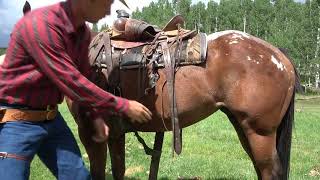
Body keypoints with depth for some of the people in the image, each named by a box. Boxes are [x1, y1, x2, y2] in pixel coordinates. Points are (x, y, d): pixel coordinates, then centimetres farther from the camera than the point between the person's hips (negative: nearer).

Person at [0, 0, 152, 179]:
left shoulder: (83, 32, 0)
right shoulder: (40, 24, -26)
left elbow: (84, 75, 15)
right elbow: (72, 84, -27)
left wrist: (96, 115, 6)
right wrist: (123, 106, -19)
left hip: (52, 118, 8)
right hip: (17, 121, -7)